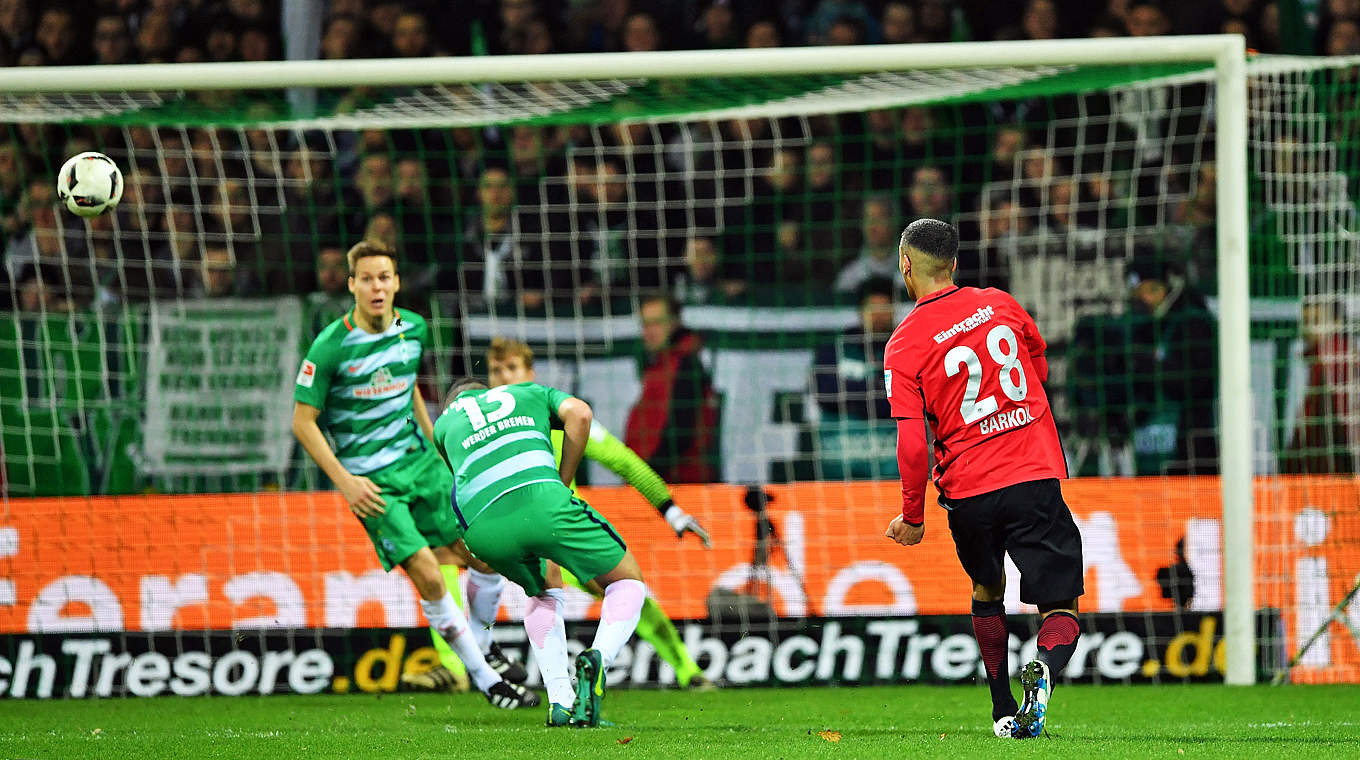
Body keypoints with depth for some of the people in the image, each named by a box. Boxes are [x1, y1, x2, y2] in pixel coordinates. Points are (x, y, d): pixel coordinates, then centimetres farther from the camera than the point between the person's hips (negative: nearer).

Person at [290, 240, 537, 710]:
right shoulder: (331, 347, -16)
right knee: (428, 575, -15)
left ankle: (478, 654, 27)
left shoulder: (414, 330, 1)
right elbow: (303, 421, -10)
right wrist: (344, 481, -16)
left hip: (420, 462, 6)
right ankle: (486, 680, -3)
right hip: (372, 481, -6)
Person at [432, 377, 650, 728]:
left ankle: (560, 700, 15)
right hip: (540, 499, -3)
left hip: (481, 527, 3)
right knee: (627, 581, 15)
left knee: (546, 589, 32)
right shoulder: (532, 393, 32)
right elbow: (579, 413, 13)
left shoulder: (444, 423, 36)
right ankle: (598, 657, -16)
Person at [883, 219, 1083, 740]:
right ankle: (1046, 667, -30)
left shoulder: (904, 345, -5)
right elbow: (1039, 362, 23)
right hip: (1035, 478, 0)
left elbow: (912, 443, -11)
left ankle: (1003, 712, 27)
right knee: (1061, 608, 2)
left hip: (967, 490, 0)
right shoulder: (999, 305, 4)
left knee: (987, 591, 26)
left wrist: (912, 516, 1)